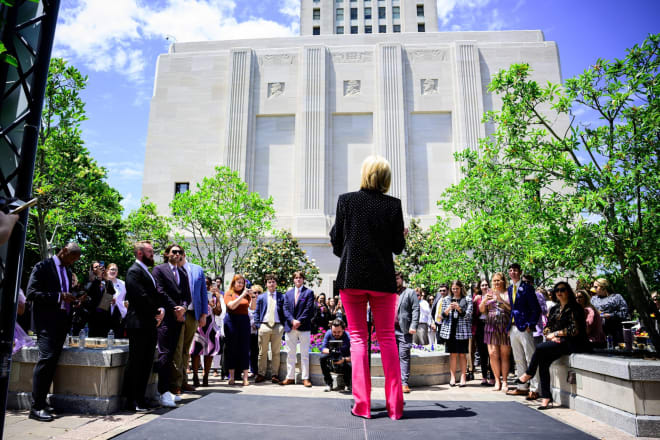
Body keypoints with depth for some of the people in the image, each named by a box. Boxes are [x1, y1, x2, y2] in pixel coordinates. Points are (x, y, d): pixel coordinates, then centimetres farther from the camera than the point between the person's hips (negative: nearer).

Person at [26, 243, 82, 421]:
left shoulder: (67, 270, 17)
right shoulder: (43, 266, -4)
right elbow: (31, 293, -12)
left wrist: (72, 299, 6)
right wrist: (59, 296, -20)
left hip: (62, 322, 7)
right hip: (47, 321, -7)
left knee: (52, 361, 8)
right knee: (47, 358, -13)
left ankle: (41, 402, 16)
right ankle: (36, 407, -8)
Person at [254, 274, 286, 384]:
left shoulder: (282, 296, 6)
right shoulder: (261, 297, 10)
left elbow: (285, 312, 8)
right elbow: (257, 313, 11)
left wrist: (284, 326, -1)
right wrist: (258, 325, 1)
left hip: (277, 326, -1)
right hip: (264, 326, 1)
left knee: (276, 352, 5)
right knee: (262, 352, 5)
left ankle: (274, 375, 12)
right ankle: (261, 374, 13)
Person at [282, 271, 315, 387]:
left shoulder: (309, 292, 5)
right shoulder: (288, 293, 15)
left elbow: (309, 309, -5)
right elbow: (285, 309, 6)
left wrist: (299, 321, -13)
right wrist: (292, 321, -9)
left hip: (304, 327, -3)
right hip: (290, 327, 3)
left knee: (305, 354, 1)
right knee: (290, 354, 7)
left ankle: (305, 378, 6)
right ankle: (290, 377, 15)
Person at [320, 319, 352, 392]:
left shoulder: (348, 337, -20)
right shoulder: (329, 333, -10)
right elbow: (323, 348, -13)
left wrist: (344, 360, -44)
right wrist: (330, 351, -35)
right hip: (331, 365, 3)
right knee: (322, 357, -27)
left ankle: (348, 384, 1)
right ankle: (328, 384, -12)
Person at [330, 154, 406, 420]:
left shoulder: (346, 200, -2)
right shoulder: (393, 205, -2)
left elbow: (336, 240, 2)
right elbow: (398, 246, 0)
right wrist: (402, 237, 22)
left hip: (351, 277, 0)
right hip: (382, 278, 1)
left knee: (357, 338, 7)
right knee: (387, 338, 10)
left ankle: (362, 405, 7)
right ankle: (395, 406, 14)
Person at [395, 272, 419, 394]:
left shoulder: (410, 292, 6)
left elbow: (416, 309, -2)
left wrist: (413, 326, -13)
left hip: (404, 330, -4)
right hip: (391, 329, 4)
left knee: (404, 356, -6)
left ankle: (404, 383, -4)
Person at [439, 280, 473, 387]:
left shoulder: (467, 299, 5)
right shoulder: (446, 299, 12)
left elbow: (468, 315, -2)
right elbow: (442, 315, 9)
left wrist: (459, 309, -18)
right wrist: (448, 309, -11)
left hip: (462, 330, -2)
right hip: (450, 330, 2)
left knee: (462, 354, 0)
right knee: (453, 354, 2)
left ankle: (463, 377, 6)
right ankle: (452, 377, 7)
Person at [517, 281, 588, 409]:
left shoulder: (575, 308, -3)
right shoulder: (555, 309, 18)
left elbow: (574, 330, -12)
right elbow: (546, 328, 16)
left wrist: (556, 333, -7)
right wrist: (551, 336, -5)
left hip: (572, 343, -6)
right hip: (557, 342, 6)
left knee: (540, 348, -27)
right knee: (543, 360, -21)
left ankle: (528, 374, -5)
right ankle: (546, 398, -18)